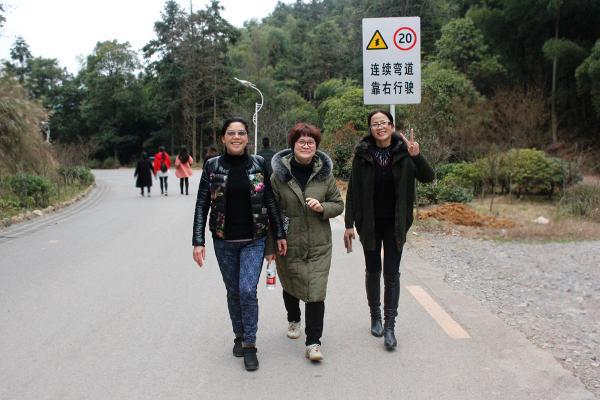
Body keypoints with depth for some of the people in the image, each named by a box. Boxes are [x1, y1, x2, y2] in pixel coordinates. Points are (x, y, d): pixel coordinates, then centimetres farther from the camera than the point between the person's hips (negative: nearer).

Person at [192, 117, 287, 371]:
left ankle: (249, 345, 4)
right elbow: (201, 205, -3)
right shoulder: (212, 166, -3)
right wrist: (198, 241, -9)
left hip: (254, 240, -1)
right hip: (224, 242, 1)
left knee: (248, 290, -11)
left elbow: (270, 201, 3)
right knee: (233, 291, 12)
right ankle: (239, 336, 33)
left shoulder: (259, 164, -2)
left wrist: (279, 235, 3)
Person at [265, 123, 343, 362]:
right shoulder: (279, 174, -6)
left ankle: (313, 342, 4)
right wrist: (269, 247, -4)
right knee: (290, 285, 18)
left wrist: (322, 207, -15)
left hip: (319, 245, 0)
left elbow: (338, 204, 8)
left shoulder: (324, 173, 0)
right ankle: (294, 320, 48)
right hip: (289, 244, 0)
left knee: (316, 292, -7)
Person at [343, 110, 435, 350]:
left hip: (395, 224, -1)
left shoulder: (403, 152, -6)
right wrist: (349, 224, -7)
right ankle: (375, 317, 30)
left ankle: (390, 326, 4)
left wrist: (417, 157, -30)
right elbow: (352, 191, -4)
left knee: (392, 274, -1)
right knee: (373, 271, 13)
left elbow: (428, 178, -13)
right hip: (369, 223, 1)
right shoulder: (362, 154, -6)